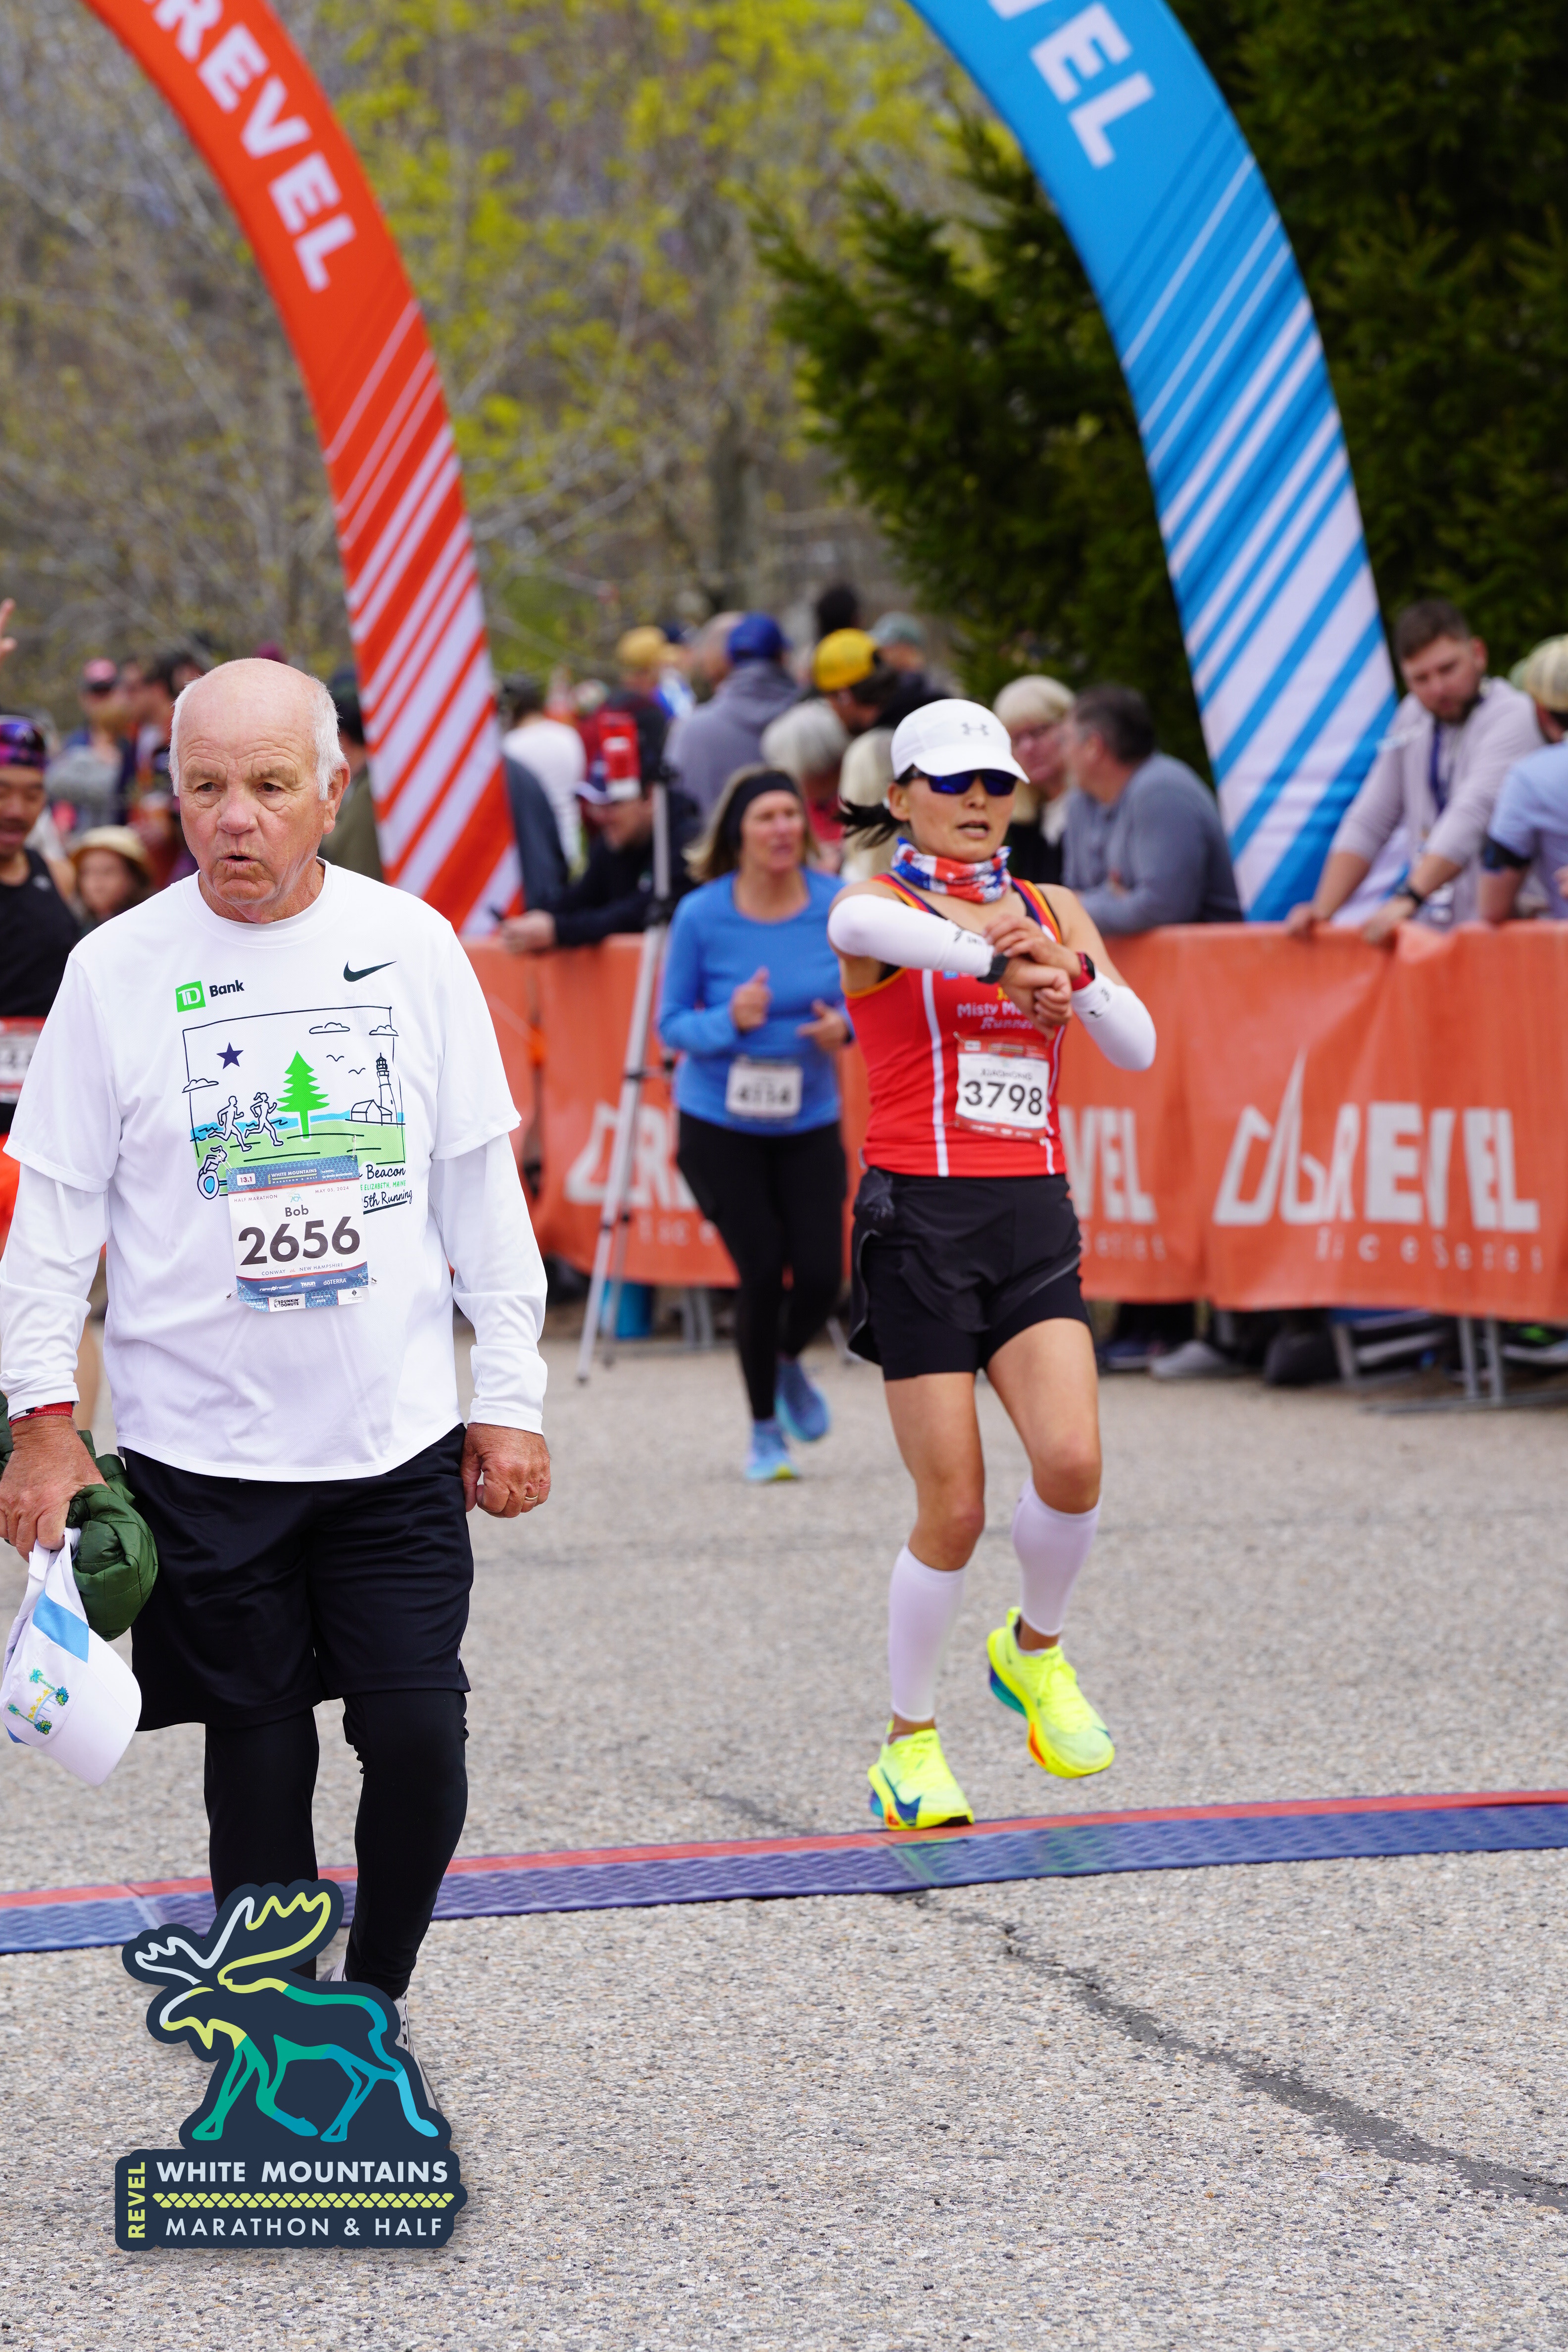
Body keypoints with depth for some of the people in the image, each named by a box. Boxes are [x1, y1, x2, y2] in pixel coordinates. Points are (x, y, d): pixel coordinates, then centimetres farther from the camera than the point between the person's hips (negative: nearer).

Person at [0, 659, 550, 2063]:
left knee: (420, 1738, -4)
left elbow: (480, 1185, 8)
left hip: (399, 1434, 1)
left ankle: (376, 2009, 18)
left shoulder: (411, 947, 3)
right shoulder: (117, 972, -3)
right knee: (258, 1763, 3)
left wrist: (512, 1397, 6)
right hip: (202, 1448, -1)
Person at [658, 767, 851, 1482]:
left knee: (821, 1277, -6)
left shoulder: (839, 906, -8)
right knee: (762, 1273, -8)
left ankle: (787, 1362, 32)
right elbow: (672, 1024, -6)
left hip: (809, 1121, 2)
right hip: (719, 1121, -2)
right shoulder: (701, 916, -13)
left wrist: (844, 1024, -17)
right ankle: (764, 1431, 16)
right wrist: (731, 1020, -26)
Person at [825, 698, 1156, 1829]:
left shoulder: (1053, 911, 14)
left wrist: (1068, 968, -18)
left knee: (1072, 1461, -17)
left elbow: (1137, 1049, 3)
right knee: (954, 1509, -6)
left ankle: (1036, 1649, 13)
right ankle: (910, 1744, 14)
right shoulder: (876, 905, -1)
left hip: (1036, 1222, 4)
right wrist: (1000, 961, -46)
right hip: (921, 1219, -4)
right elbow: (861, 926, -28)